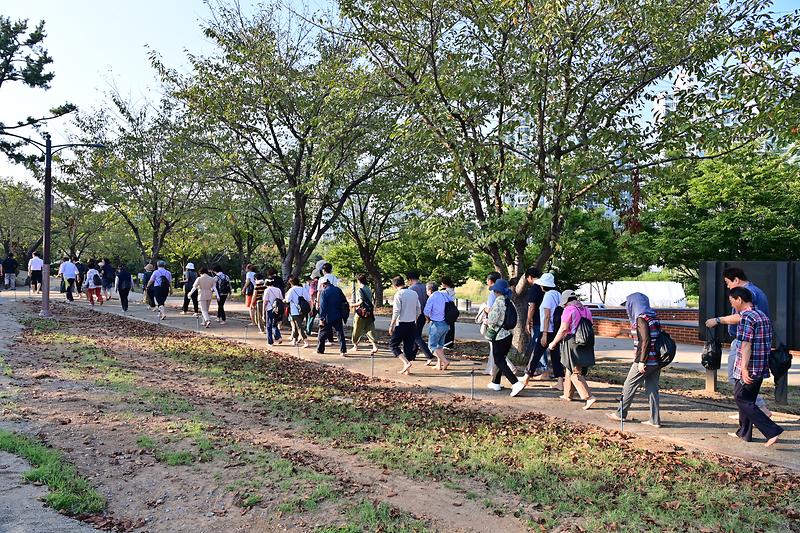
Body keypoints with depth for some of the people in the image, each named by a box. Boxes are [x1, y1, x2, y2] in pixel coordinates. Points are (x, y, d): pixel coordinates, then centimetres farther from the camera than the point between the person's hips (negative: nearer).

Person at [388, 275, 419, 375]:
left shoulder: (399, 294, -13)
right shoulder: (414, 293, 7)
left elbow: (396, 312, -16)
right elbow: (419, 310, 11)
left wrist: (391, 326, -9)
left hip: (401, 324, -6)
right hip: (412, 324, 6)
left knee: (393, 345, 6)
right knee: (409, 347, 12)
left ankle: (406, 363, -9)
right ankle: (407, 369, 14)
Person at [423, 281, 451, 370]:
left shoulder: (431, 298, -14)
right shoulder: (445, 295, 5)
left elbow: (425, 312, -16)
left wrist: (428, 318, 5)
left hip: (437, 324, -7)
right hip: (447, 323, 7)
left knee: (432, 345, 3)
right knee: (440, 345, 19)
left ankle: (445, 361, -7)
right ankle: (439, 364, 21)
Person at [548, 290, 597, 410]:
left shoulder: (569, 310, -10)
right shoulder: (586, 310, 12)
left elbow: (563, 329, -15)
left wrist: (554, 343, -7)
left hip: (572, 343, -8)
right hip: (586, 345, 8)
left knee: (575, 373, -5)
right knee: (569, 369, 20)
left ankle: (589, 397, -14)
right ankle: (568, 395, 29)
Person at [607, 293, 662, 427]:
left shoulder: (641, 319, -14)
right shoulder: (654, 317, 12)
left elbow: (645, 341, -21)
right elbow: (656, 338, 15)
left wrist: (642, 361, -19)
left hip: (645, 361, -8)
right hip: (656, 361, 8)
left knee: (629, 386, 5)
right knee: (652, 388, 11)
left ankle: (621, 414, 17)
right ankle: (655, 420, 12)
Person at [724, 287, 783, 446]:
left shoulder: (747, 317, -16)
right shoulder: (764, 316, 13)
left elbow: (746, 345, -23)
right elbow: (767, 344, 19)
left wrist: (744, 368, -26)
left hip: (749, 369, -9)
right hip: (762, 368, 9)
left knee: (742, 400, -1)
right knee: (748, 399, 18)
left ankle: (772, 431, -7)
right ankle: (744, 433, 26)